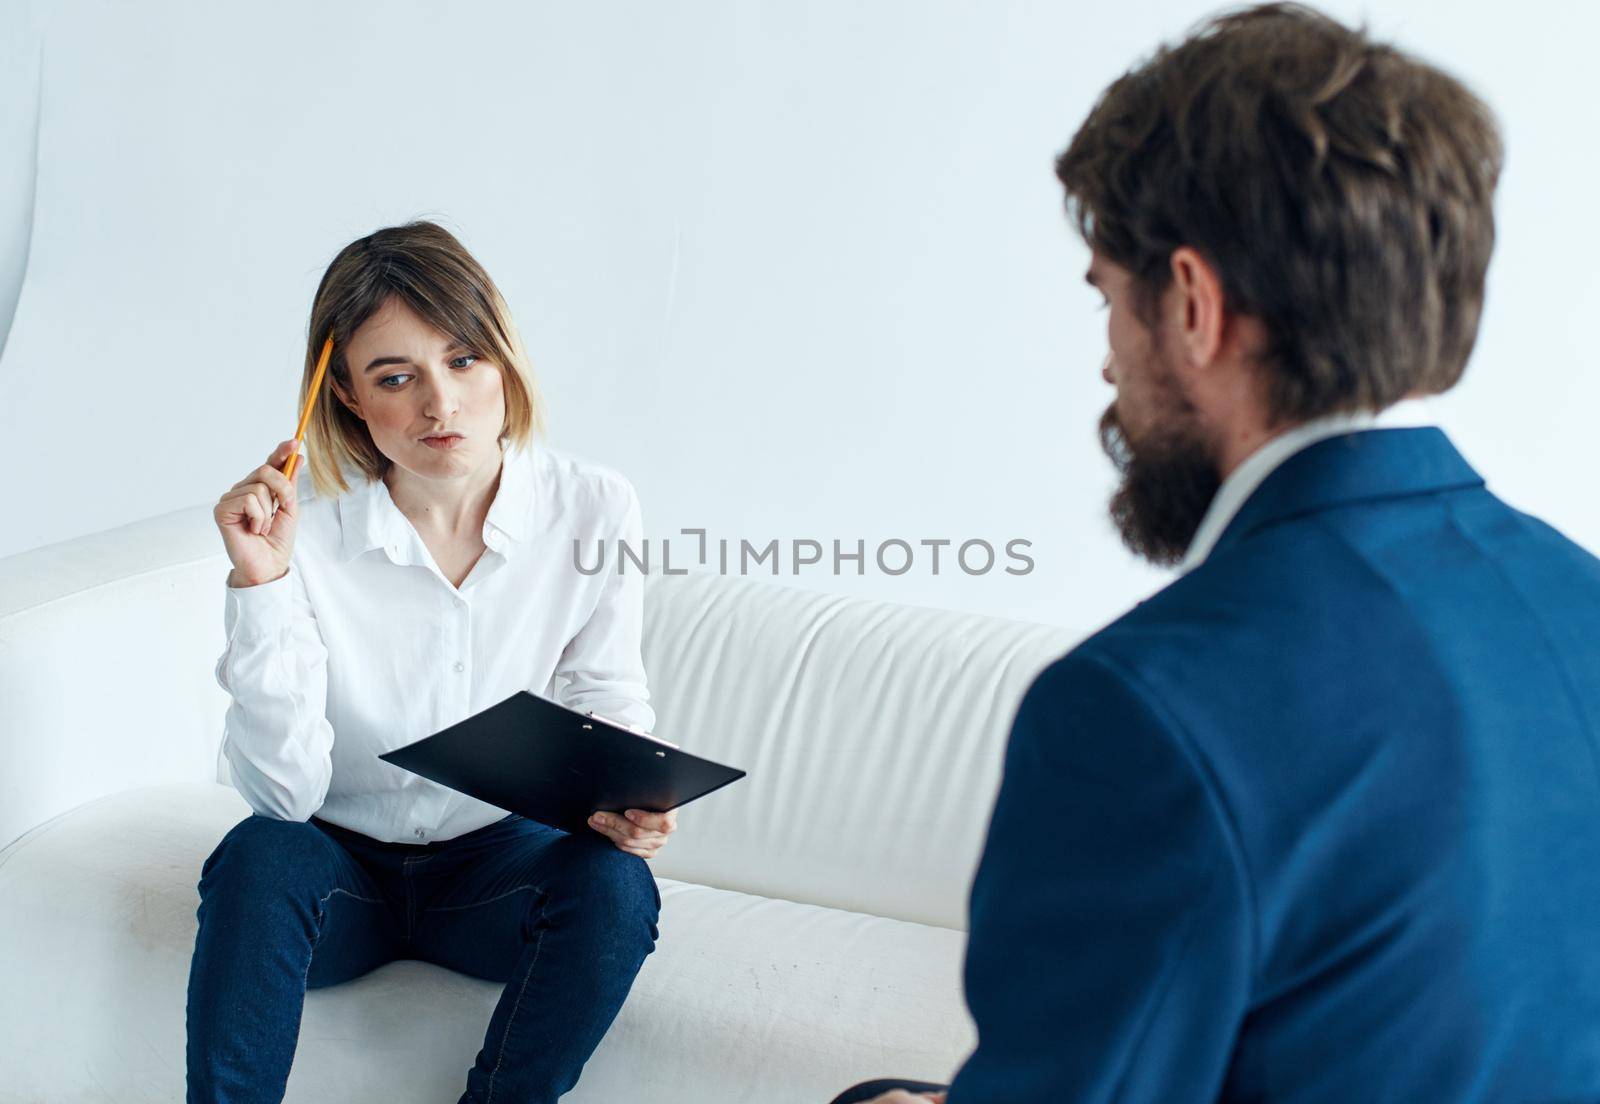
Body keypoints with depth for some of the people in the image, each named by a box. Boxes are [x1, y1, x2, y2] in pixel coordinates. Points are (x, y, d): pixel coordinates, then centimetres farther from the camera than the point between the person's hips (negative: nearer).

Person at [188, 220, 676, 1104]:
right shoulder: (306, 532, -17)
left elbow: (608, 698, 2)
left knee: (614, 884, -28)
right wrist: (261, 586, -31)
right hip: (339, 868, -1)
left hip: (499, 860, 2)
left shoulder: (593, 509, -12)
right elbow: (285, 791, -21)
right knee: (259, 855, -32)